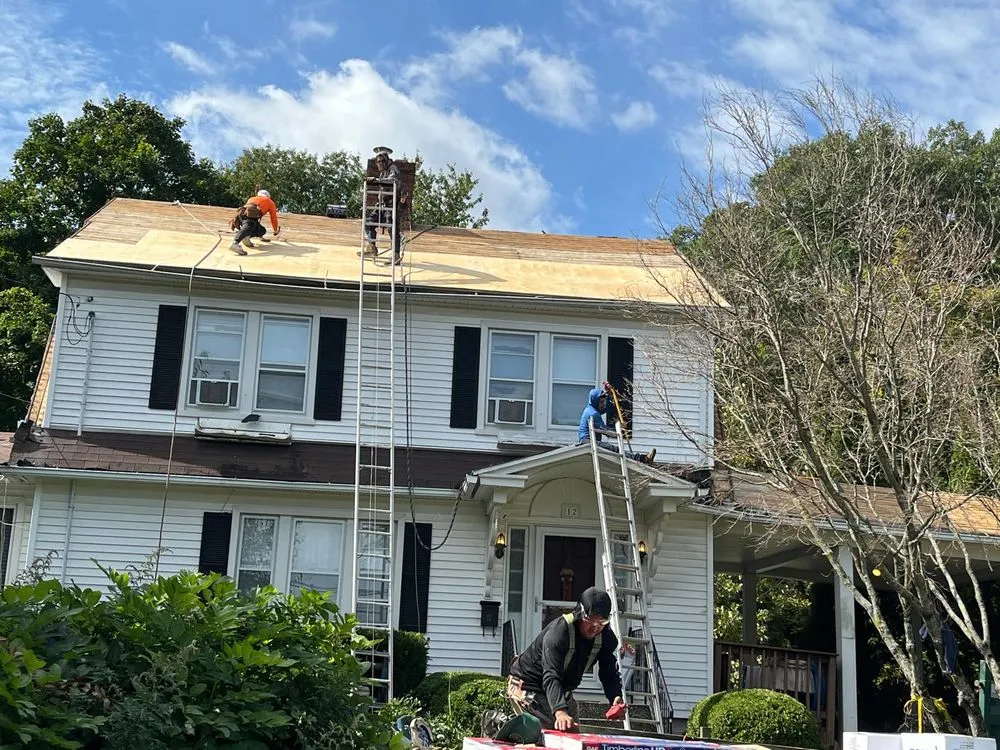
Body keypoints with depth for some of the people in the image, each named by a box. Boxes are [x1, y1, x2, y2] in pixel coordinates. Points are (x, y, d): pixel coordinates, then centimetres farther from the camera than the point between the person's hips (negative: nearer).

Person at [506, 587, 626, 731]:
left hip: (562, 690, 7)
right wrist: (560, 712, -59)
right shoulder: (558, 632, -34)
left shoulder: (606, 636, -12)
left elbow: (610, 671, -10)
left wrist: (616, 696, -33)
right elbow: (551, 677, -43)